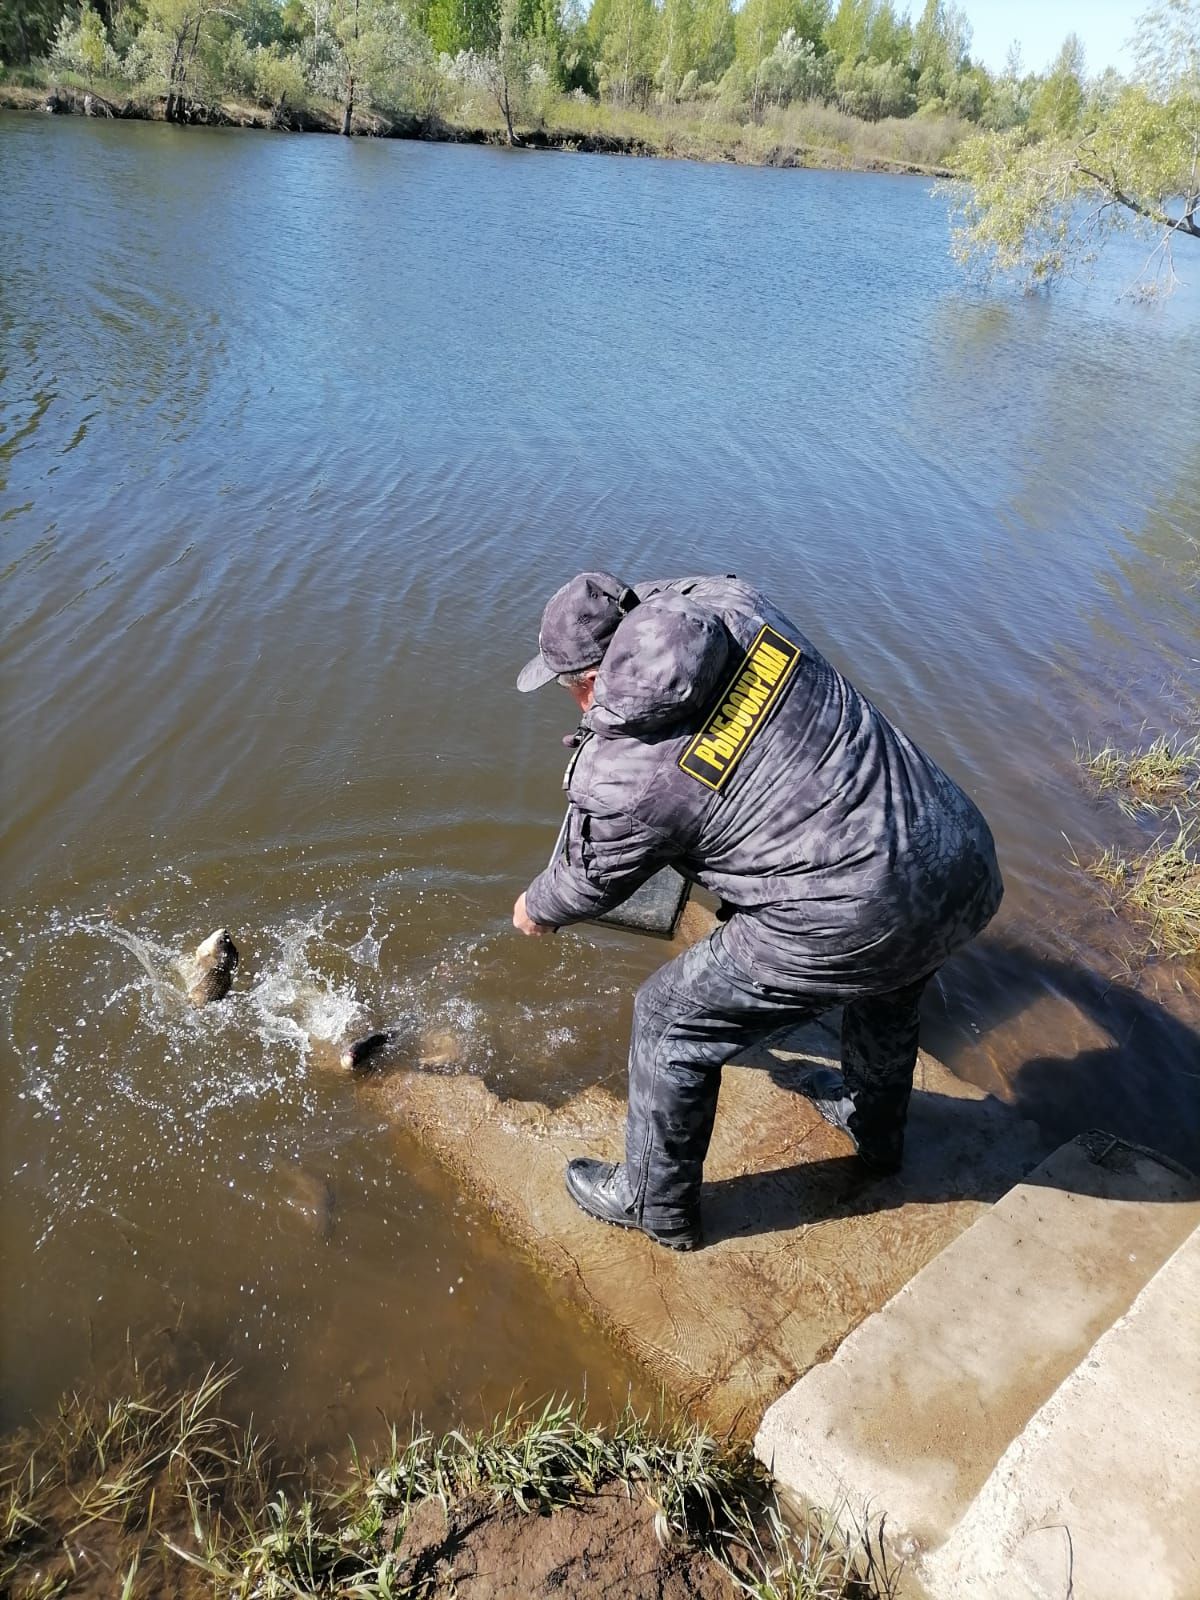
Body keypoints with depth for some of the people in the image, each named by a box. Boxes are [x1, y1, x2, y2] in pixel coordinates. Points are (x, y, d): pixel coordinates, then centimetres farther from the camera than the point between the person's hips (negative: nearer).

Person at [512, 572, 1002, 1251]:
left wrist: (536, 911, 30)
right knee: (890, 984, 39)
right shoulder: (734, 602, 1)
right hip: (973, 869, 8)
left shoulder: (619, 777, -11)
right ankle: (875, 1127, 67)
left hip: (849, 928, -7)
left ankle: (655, 1205, 39)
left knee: (670, 1021, 14)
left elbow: (589, 885, 9)